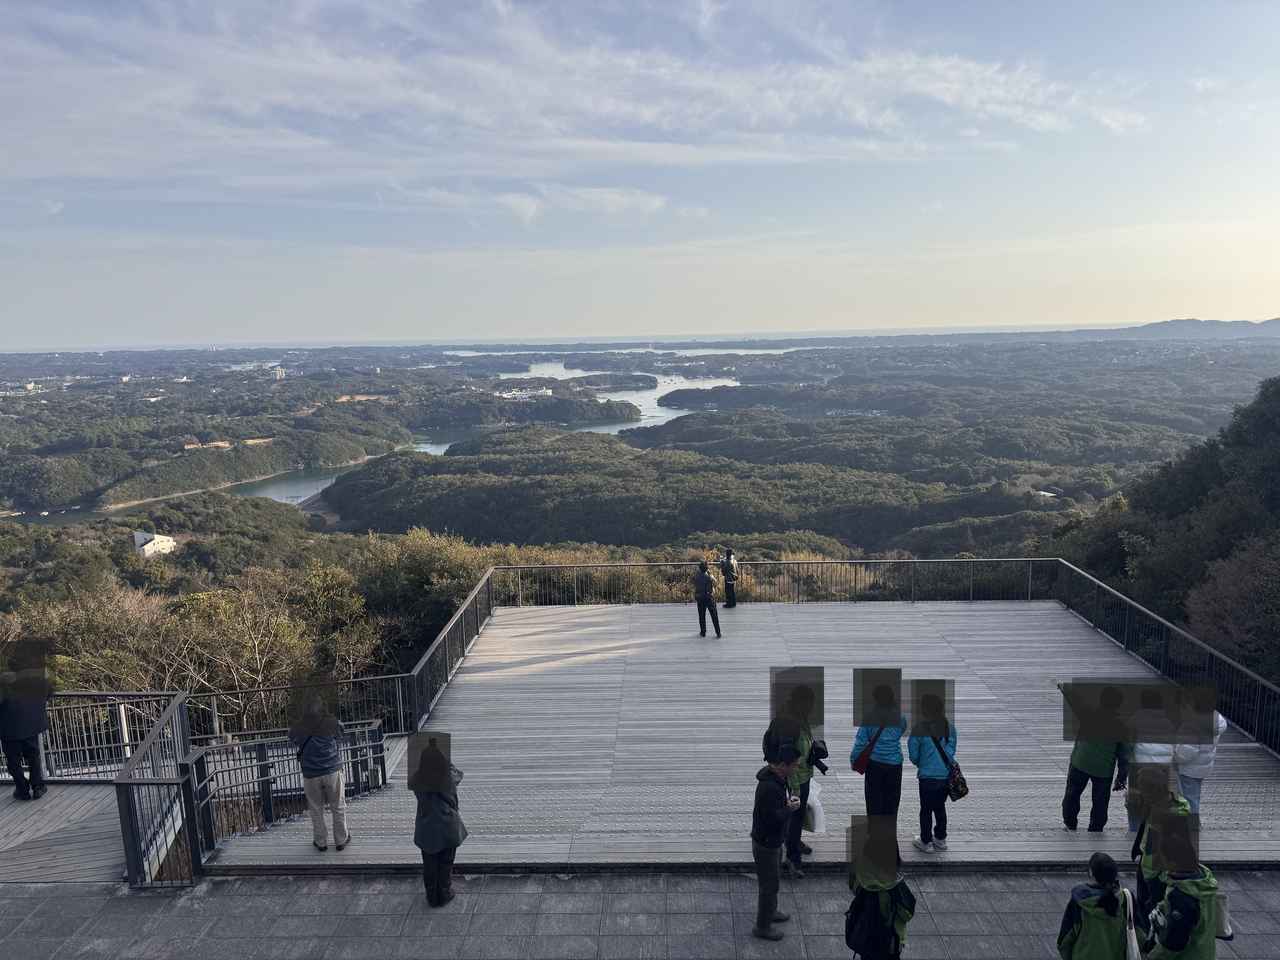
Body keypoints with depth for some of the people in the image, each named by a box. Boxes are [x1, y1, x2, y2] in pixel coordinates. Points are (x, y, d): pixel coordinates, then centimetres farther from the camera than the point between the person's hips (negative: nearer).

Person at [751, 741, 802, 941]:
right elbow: (773, 818, -32)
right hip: (766, 843, -10)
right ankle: (762, 927, 21)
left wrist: (789, 801, -4)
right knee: (769, 884, 5)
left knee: (773, 879, 26)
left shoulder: (778, 778, -1)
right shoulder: (769, 787, -33)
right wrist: (791, 808, -18)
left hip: (774, 840, 10)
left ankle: (770, 912, 46)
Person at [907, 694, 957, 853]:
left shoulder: (919, 731, -18)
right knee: (940, 807, 22)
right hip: (946, 776, 5)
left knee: (926, 810, 11)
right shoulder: (950, 728, -4)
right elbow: (952, 751, 6)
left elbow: (913, 756, -8)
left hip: (928, 776, -5)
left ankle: (926, 842, 21)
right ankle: (940, 839, 33)